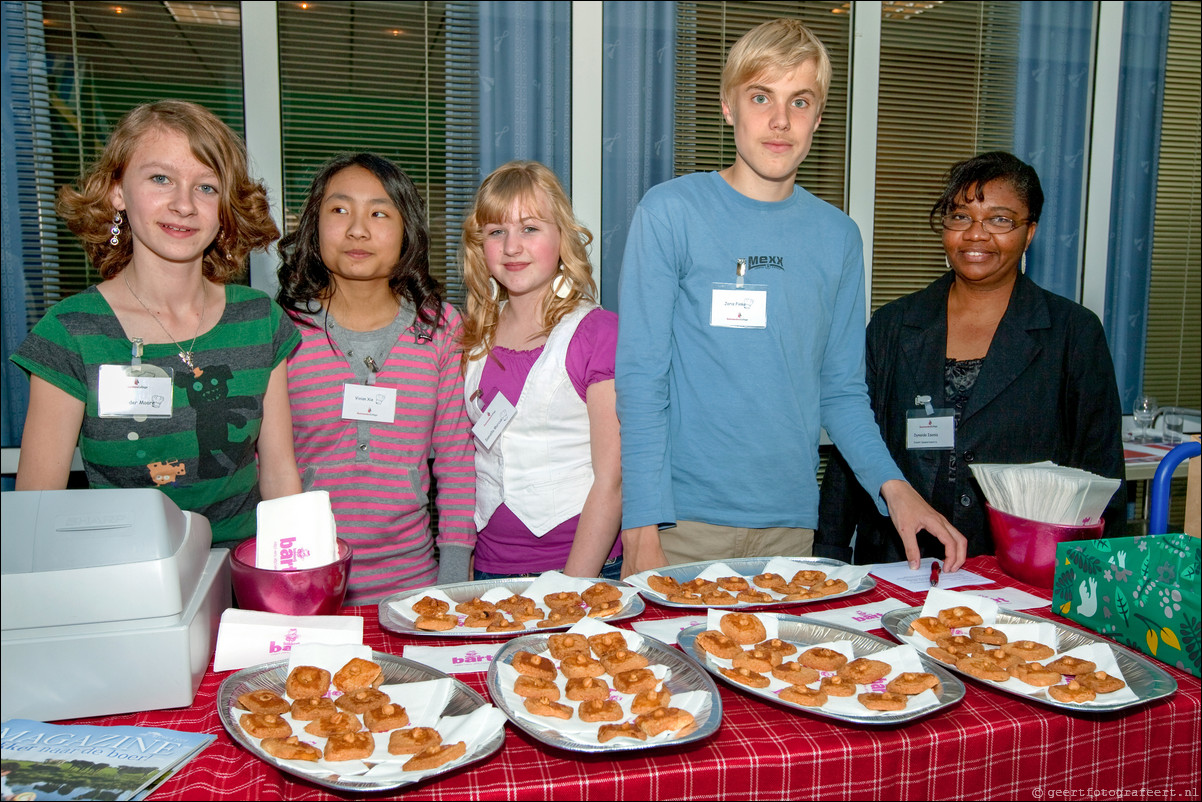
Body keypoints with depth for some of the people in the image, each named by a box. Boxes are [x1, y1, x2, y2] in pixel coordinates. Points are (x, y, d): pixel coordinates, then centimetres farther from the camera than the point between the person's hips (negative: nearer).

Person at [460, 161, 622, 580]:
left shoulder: (600, 332, -9)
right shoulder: (472, 337, 6)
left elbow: (611, 481, -12)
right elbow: (464, 463, 12)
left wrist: (571, 586, -15)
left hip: (586, 565, -4)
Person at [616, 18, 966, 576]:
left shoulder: (837, 236, 6)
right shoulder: (670, 212, -7)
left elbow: (842, 390, 10)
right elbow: (641, 379, -10)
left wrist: (893, 485, -5)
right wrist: (643, 527, -15)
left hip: (790, 521, 4)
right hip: (684, 518, -3)